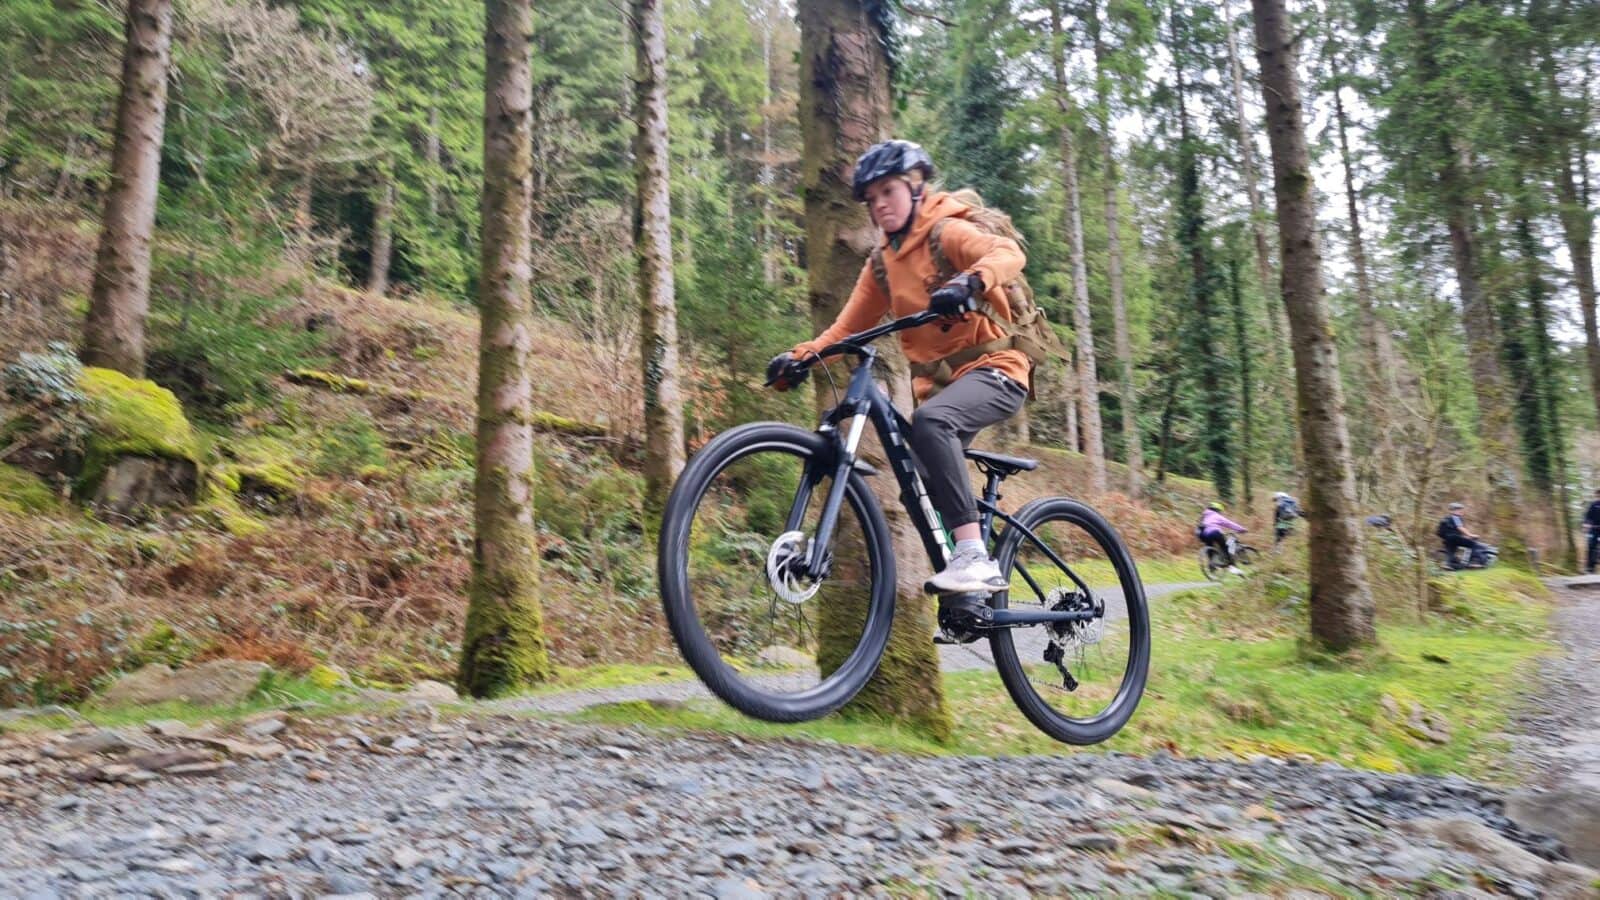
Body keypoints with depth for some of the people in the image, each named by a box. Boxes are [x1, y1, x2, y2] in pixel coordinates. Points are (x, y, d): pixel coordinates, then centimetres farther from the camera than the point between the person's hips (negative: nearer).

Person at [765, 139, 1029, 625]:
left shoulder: (947, 233, -6)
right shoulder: (881, 264, 14)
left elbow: (1009, 252, -25)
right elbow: (847, 327, 9)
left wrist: (969, 283, -46)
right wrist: (799, 357, -8)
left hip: (994, 368, -8)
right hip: (938, 381, 8)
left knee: (930, 421, -37)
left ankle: (974, 555, -36)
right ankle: (967, 593, 21)